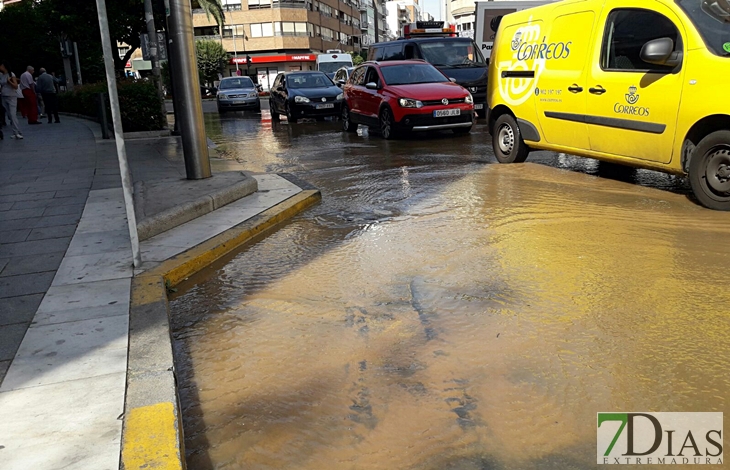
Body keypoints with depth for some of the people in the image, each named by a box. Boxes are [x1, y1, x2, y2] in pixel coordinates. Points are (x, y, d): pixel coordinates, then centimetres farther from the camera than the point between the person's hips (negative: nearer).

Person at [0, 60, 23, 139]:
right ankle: (15, 133, 5)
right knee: (9, 116, 3)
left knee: (13, 115, -15)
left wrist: (9, 81, -19)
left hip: (12, 97, -6)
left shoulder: (11, 75, -7)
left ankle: (17, 133, -17)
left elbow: (16, 86, -11)